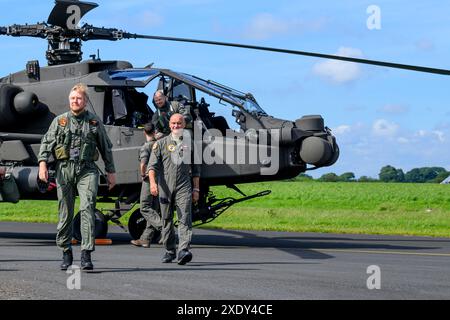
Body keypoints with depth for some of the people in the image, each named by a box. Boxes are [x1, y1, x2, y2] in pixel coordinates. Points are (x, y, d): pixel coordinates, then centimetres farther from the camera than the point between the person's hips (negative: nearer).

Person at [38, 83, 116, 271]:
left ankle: (86, 254, -17)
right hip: (65, 169, 1)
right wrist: (42, 163, -13)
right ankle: (66, 253, 18)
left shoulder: (95, 122, 11)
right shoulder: (60, 121, 10)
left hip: (87, 171, -1)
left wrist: (111, 171, 16)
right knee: (65, 213, 5)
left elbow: (106, 148, 17)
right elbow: (47, 143, 3)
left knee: (87, 209, -15)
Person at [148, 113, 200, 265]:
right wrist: (152, 182, -16)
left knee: (185, 219, -14)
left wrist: (196, 189, 12)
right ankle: (169, 251, 19)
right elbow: (152, 165, 0)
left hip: (184, 187, 0)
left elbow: (195, 169, 18)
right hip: (165, 188, 0)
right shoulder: (161, 143, 9)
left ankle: (183, 250, -23)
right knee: (167, 220, 7)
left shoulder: (190, 144, 13)